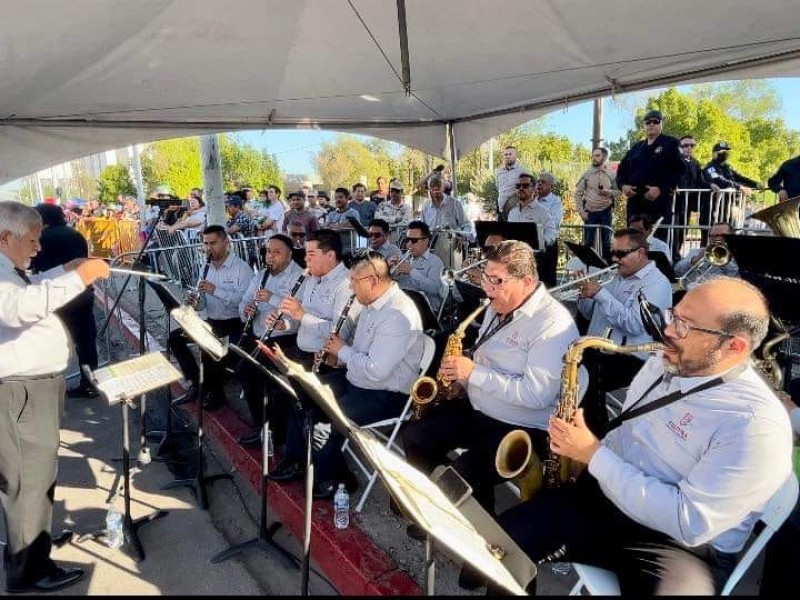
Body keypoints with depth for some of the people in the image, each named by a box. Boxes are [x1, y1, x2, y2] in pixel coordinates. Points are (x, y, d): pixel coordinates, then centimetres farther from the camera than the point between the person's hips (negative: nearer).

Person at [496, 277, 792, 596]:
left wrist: (595, 455, -22)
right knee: (499, 540, -9)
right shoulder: (662, 364, 4)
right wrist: (581, 447, 0)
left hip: (679, 545, -5)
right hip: (599, 494, 6)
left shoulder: (757, 425, -21)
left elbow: (689, 522, -26)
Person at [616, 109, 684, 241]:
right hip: (635, 201, 5)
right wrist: (623, 185, -3)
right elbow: (622, 169, 19)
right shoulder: (636, 148, 23)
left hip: (660, 202, -5)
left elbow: (679, 170, -6)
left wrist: (660, 189, -18)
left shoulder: (671, 144, 6)